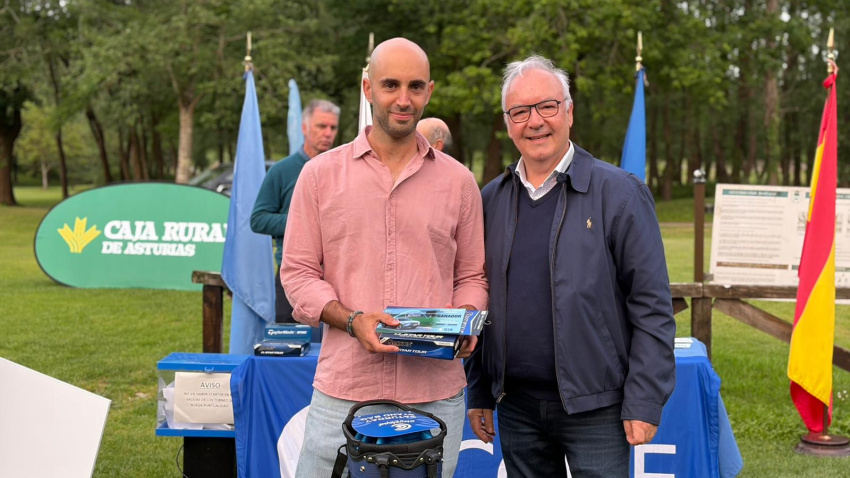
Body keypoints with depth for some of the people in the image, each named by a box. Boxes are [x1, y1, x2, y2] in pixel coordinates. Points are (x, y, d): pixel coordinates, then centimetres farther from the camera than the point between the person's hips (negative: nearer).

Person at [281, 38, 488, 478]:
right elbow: (298, 273, 3)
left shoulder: (458, 181, 9)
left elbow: (472, 276, 14)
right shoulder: (320, 175, 5)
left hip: (436, 393, 1)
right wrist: (352, 320, -12)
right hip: (343, 391, -1)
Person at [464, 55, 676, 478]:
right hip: (516, 407, 4)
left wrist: (644, 402, -12)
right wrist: (478, 392, 9)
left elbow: (652, 307, -8)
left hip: (595, 408, -4)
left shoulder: (619, 192, -6)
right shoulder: (490, 200, 7)